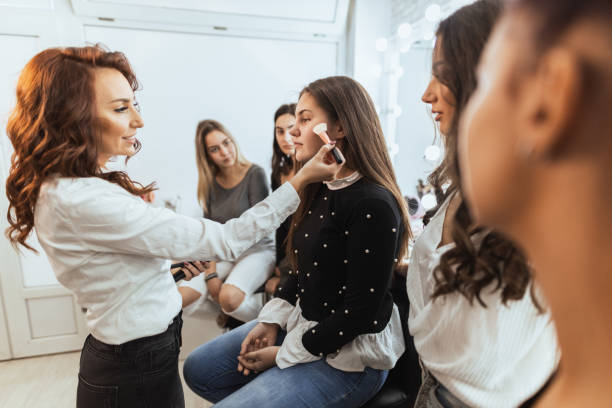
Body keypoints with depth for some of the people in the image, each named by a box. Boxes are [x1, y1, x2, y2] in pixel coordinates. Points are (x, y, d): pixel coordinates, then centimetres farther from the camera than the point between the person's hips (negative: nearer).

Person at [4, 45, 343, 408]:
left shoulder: (66, 187, 1)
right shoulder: (82, 200, -30)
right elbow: (225, 242, -31)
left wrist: (172, 262, 9)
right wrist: (301, 181, -27)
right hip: (135, 377, -9)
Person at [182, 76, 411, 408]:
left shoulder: (373, 206, -25)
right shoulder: (320, 190, 2)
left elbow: (359, 314, -22)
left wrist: (285, 355, -13)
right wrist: (271, 321, 1)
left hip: (350, 356, -8)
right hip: (302, 323, 8)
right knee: (198, 370, 11)